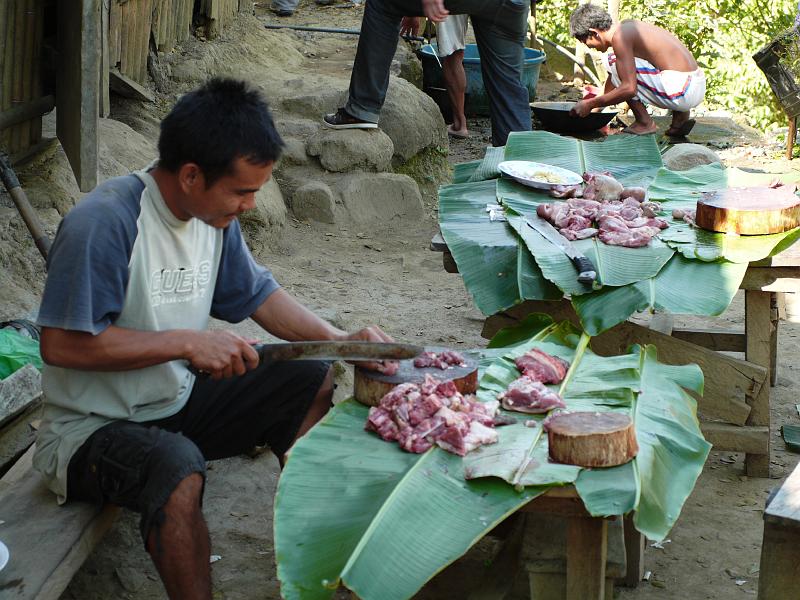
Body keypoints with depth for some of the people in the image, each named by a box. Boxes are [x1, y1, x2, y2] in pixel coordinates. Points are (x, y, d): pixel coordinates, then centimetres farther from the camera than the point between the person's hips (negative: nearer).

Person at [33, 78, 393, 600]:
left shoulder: (215, 212, 0)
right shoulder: (104, 223, -25)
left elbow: (256, 294, 12)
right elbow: (61, 344, -28)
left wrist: (342, 339, -3)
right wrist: (185, 343, -27)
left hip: (176, 402, 8)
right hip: (93, 429, -8)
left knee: (314, 380, 0)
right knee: (177, 469, -38)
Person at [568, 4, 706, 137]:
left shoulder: (619, 37, -12)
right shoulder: (628, 26, 16)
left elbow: (629, 88, -19)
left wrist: (590, 104, -10)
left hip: (682, 90, -9)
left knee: (612, 62, -6)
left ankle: (644, 122, -1)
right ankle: (680, 117, 16)